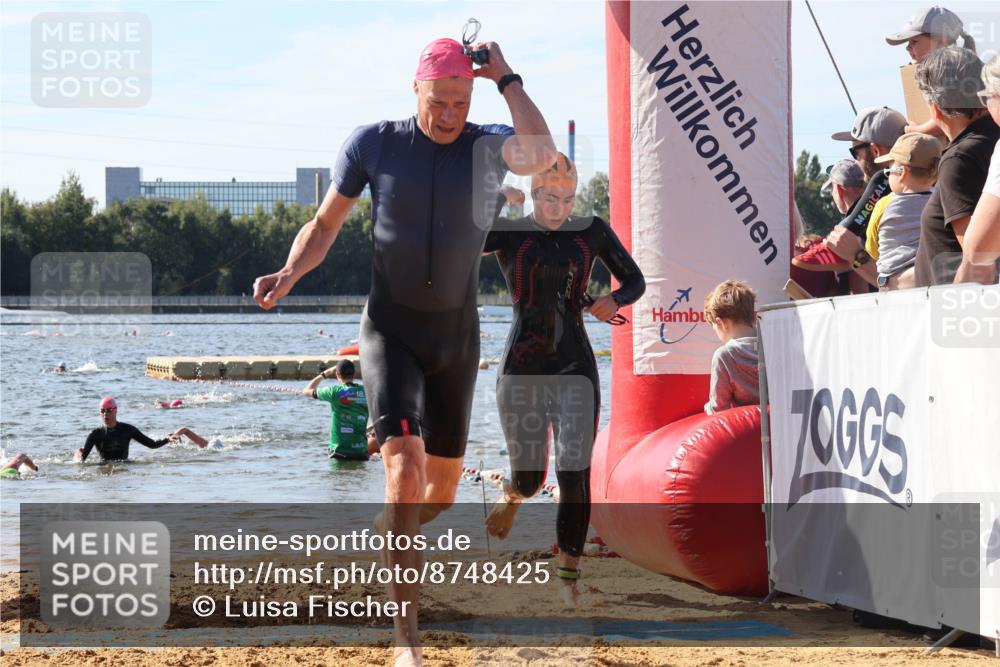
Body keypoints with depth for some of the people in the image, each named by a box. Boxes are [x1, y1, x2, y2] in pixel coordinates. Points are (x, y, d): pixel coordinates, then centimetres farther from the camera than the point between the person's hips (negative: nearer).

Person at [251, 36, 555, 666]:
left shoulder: (488, 146, -7)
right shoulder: (375, 143, -6)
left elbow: (542, 154, -31)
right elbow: (325, 225, 3)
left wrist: (505, 77, -21)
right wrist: (289, 273, -16)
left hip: (457, 336, 2)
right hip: (391, 330, -2)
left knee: (444, 479, 13)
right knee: (404, 466, -20)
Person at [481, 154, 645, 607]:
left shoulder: (591, 232, 5)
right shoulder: (507, 233, -2)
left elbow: (635, 281, 12)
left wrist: (614, 301, -8)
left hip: (574, 366, 1)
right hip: (522, 368, -1)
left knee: (574, 471, -12)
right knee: (528, 476, 5)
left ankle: (569, 574, -4)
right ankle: (513, 495, 44)